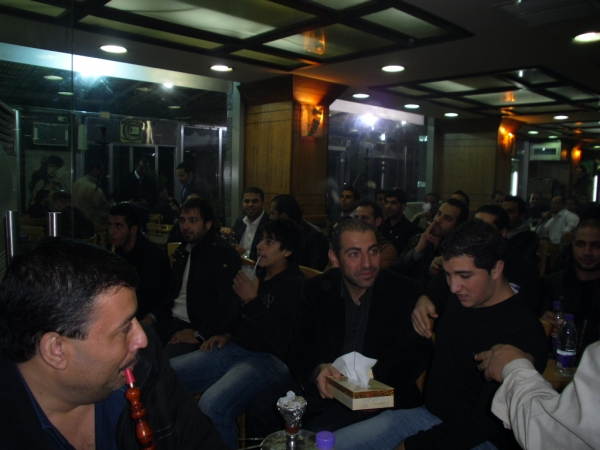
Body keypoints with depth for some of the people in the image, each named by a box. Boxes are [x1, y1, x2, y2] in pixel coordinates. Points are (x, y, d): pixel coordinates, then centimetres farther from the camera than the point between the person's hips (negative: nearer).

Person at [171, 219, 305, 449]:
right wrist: (227, 334, 10)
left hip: (269, 359, -8)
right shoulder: (259, 273, 11)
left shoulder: (295, 285, -12)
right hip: (234, 349, 8)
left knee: (212, 405, -35)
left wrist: (252, 300, -17)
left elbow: (282, 342, -19)